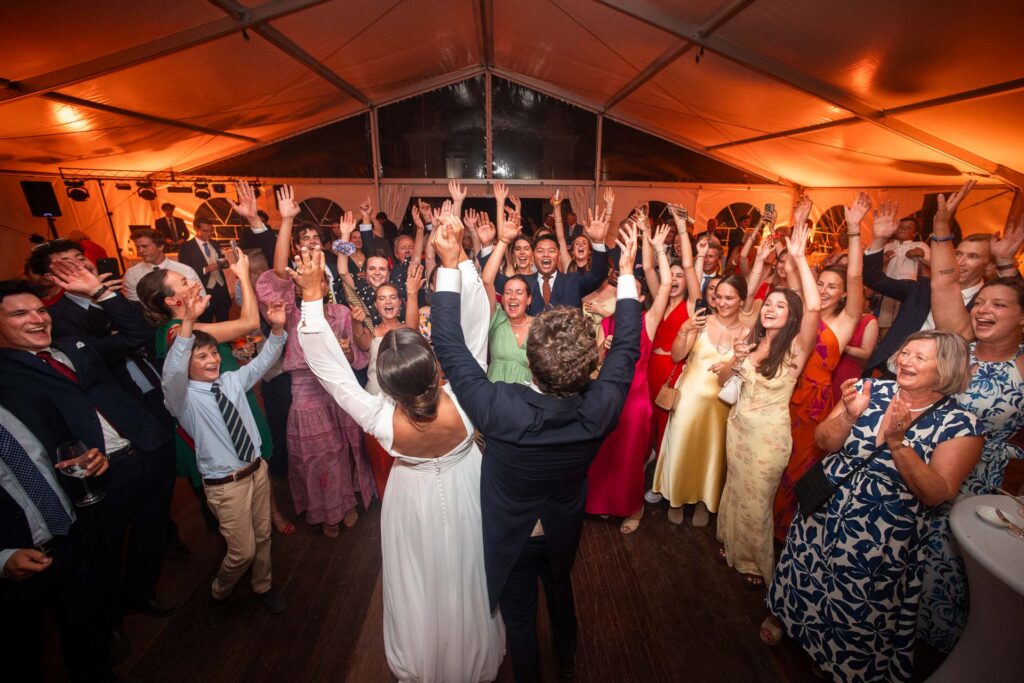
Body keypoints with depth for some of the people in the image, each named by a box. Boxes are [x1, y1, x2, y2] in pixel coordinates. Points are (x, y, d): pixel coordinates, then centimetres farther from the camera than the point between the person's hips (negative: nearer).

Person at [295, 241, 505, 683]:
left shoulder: (381, 420, -37)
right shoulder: (464, 404, -38)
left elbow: (327, 366, -30)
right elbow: (475, 329, -34)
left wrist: (311, 294, -30)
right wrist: (458, 260, -32)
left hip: (413, 503, 0)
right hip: (464, 499, 1)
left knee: (418, 590, 28)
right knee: (465, 585, 27)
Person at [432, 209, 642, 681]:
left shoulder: (500, 410, -40)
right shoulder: (601, 409, -32)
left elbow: (450, 348, -30)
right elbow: (626, 348, -15)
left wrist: (450, 265, -26)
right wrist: (627, 272, -8)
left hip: (511, 536, -3)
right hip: (564, 531, 4)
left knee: (519, 619, 24)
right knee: (561, 593, 34)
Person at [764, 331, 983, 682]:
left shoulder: (960, 426, -12)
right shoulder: (872, 389, -8)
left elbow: (937, 494, -19)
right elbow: (825, 442, -9)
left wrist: (896, 442, -31)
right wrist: (850, 416, -27)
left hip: (882, 538, -2)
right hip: (823, 512, 2)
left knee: (861, 608, 17)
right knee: (806, 577, 22)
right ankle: (783, 613, 51)